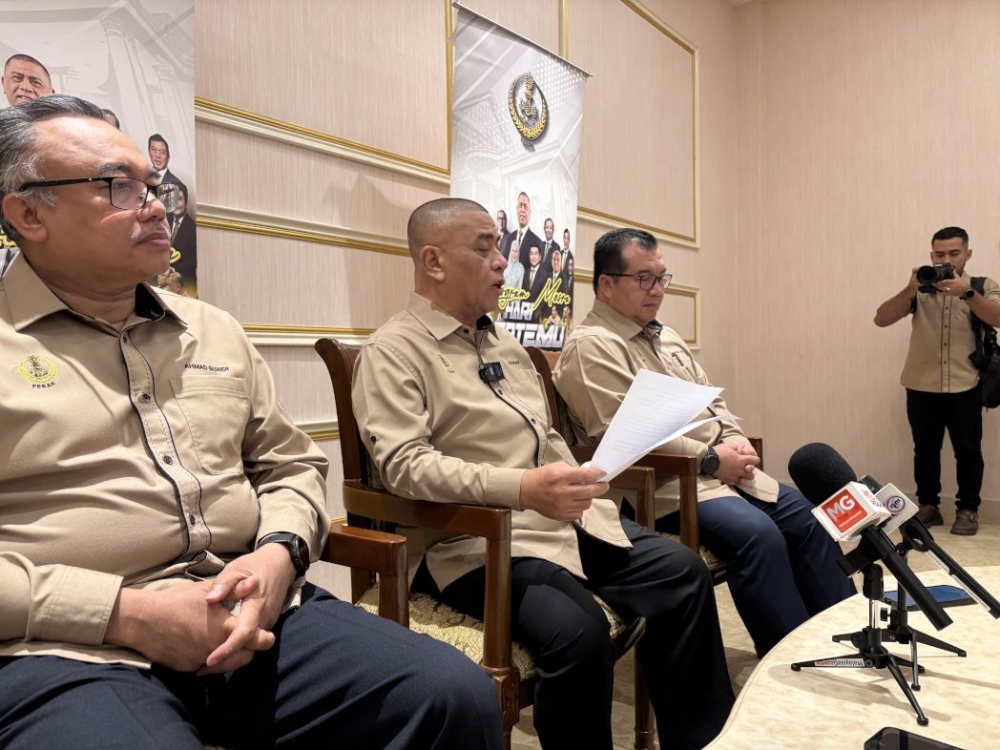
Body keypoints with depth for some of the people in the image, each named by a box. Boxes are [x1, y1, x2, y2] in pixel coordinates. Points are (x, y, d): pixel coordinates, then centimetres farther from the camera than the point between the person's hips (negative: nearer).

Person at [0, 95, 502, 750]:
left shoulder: (216, 332, 17)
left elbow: (292, 466, 18)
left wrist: (279, 553, -2)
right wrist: (126, 612, -15)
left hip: (255, 614, 5)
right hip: (81, 651, -4)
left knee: (459, 694, -14)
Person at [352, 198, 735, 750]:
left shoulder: (504, 342, 20)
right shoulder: (394, 351, -6)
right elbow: (404, 465, -19)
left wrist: (584, 496, 6)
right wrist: (521, 489, -29)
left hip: (565, 518, 8)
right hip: (475, 536, -7)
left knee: (682, 572, -5)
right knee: (578, 631, -30)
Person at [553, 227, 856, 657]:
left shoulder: (666, 338, 19)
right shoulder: (591, 346, -12)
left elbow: (712, 403, 22)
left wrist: (735, 443, 0)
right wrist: (710, 459, -16)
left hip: (721, 470, 10)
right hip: (663, 483, -10)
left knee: (805, 518, 2)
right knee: (759, 534, -27)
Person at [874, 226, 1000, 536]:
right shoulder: (920, 289, 7)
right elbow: (881, 319, -6)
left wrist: (966, 292, -29)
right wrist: (909, 290, -21)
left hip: (964, 387, -1)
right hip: (922, 387, 1)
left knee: (968, 450, 3)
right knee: (925, 449, 8)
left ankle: (968, 509, 17)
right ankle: (928, 506, 21)